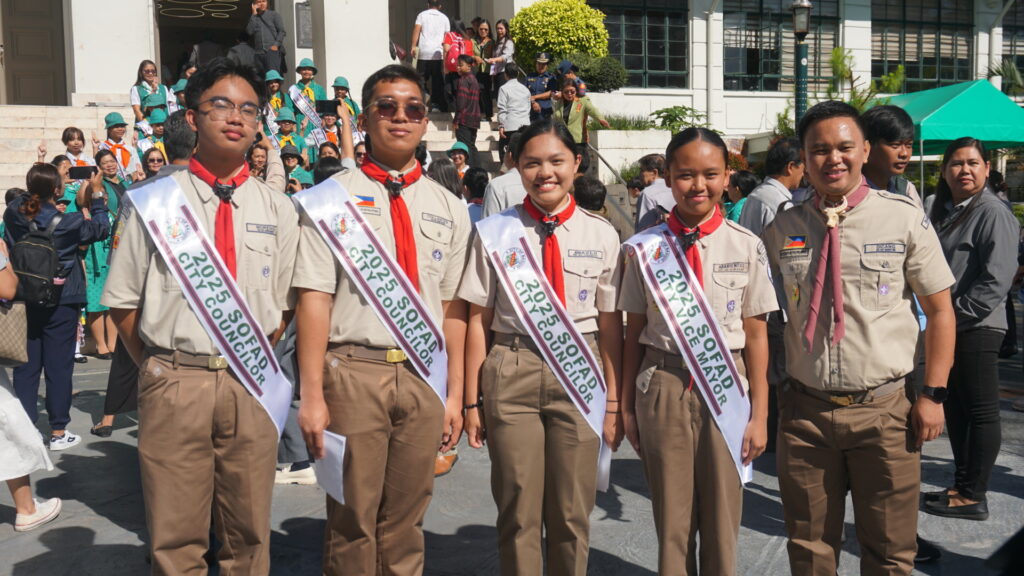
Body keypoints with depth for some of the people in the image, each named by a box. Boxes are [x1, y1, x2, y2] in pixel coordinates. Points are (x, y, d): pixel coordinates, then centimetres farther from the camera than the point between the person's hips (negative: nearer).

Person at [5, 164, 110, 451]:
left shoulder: (14, 215, -4)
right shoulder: (67, 222, -14)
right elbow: (101, 229, -1)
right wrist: (97, 196, 7)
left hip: (24, 302, 4)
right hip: (61, 302, -4)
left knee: (26, 365, 11)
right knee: (59, 365, 3)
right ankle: (58, 432, 8)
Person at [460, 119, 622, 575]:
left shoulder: (601, 235, 3)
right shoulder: (494, 232, 1)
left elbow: (611, 325, 4)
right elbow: (479, 320, 0)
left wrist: (613, 403, 4)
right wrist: (472, 400, -2)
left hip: (579, 374, 1)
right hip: (512, 372, 0)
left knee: (572, 513, 9)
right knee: (518, 512, 6)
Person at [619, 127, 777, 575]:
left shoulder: (746, 246, -2)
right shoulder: (646, 248, -1)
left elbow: (756, 334, 0)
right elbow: (634, 331, 3)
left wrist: (759, 413, 0)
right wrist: (628, 404, 3)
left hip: (725, 386, 0)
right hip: (663, 385, 0)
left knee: (722, 522, 10)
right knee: (671, 521, 11)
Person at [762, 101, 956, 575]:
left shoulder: (904, 219, -4)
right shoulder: (782, 229, 2)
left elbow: (940, 310, 1)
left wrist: (933, 394, -4)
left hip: (884, 410, -1)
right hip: (804, 410, 2)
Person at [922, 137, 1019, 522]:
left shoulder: (993, 213, -10)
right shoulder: (944, 212, 13)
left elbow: (997, 280, -17)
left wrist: (955, 316, -16)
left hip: (976, 328, -8)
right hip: (947, 327, 9)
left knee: (980, 411, 0)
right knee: (955, 408, 15)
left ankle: (974, 496, 8)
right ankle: (962, 485, 26)